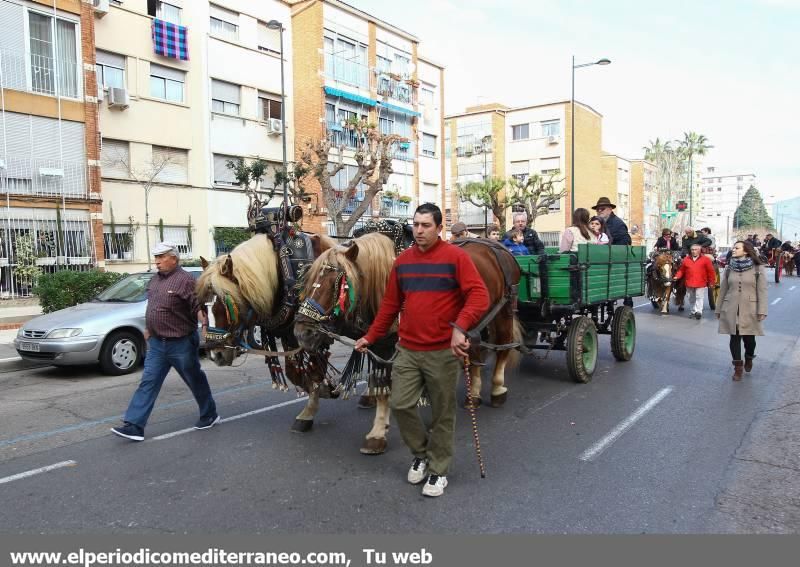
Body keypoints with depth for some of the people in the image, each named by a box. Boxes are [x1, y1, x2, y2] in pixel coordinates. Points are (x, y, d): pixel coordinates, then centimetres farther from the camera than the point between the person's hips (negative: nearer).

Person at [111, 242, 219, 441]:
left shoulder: (185, 279, -15)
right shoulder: (155, 279, 10)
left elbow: (199, 306, -22)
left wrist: (204, 326, -36)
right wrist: (148, 328, 24)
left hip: (181, 343, -7)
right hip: (156, 343, 7)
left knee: (196, 381, 9)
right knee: (148, 383, 3)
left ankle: (210, 416, 27)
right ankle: (134, 425, 5)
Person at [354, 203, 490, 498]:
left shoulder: (455, 257, -8)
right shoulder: (402, 261, 7)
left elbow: (479, 295, -17)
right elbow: (390, 305, 14)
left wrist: (460, 327, -32)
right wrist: (370, 337, 15)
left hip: (443, 352, -4)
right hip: (407, 350, 4)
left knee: (442, 414, 7)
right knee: (400, 404, 3)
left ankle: (438, 469, 27)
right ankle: (421, 453, 30)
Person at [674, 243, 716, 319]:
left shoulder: (705, 259, -1)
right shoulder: (686, 259, 6)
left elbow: (710, 271, 1)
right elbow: (681, 270, 11)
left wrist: (712, 281, 1)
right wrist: (677, 276, -4)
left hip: (701, 283, -4)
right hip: (689, 283, 4)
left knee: (699, 297, -7)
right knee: (691, 298, 12)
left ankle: (699, 311, -10)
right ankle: (694, 311, 24)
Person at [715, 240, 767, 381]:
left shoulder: (757, 268, -3)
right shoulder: (729, 268, 5)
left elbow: (762, 290, -6)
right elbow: (723, 290, 9)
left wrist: (762, 310, -12)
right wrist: (718, 309, 10)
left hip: (749, 310, -2)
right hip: (731, 310, 2)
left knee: (749, 338, 6)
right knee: (734, 338, 3)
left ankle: (749, 358, 37)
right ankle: (738, 367, 15)